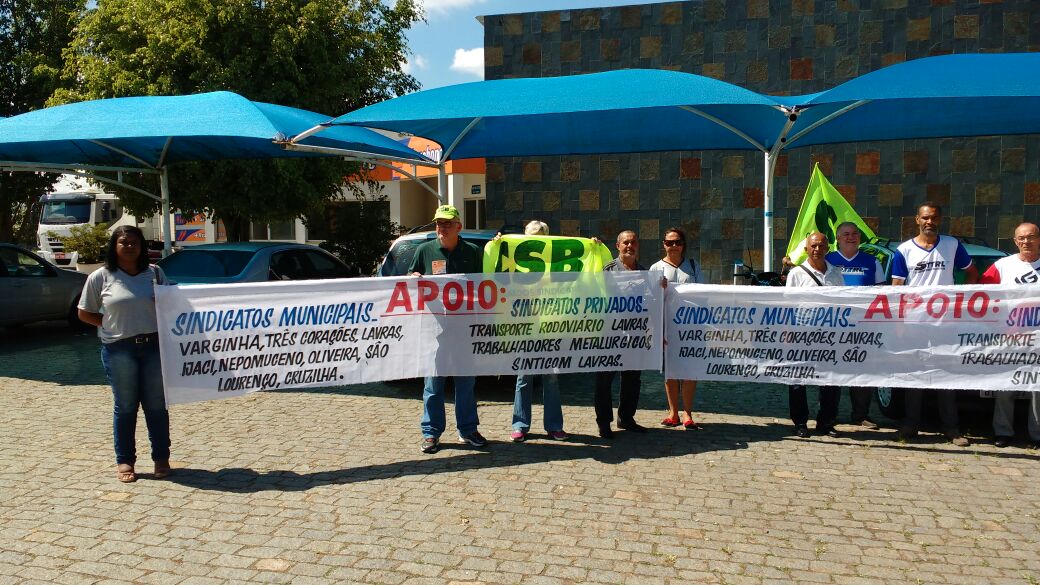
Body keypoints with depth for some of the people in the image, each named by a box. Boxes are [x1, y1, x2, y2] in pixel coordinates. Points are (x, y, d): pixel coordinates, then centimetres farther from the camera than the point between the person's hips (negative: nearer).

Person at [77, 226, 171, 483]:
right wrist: (112, 325, -3)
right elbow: (84, 313, 7)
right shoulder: (100, 277, 2)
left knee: (157, 405, 6)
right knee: (125, 406, 5)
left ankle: (161, 458, 16)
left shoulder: (154, 272, 8)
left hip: (154, 346, 2)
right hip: (119, 349, -2)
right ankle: (124, 461, 15)